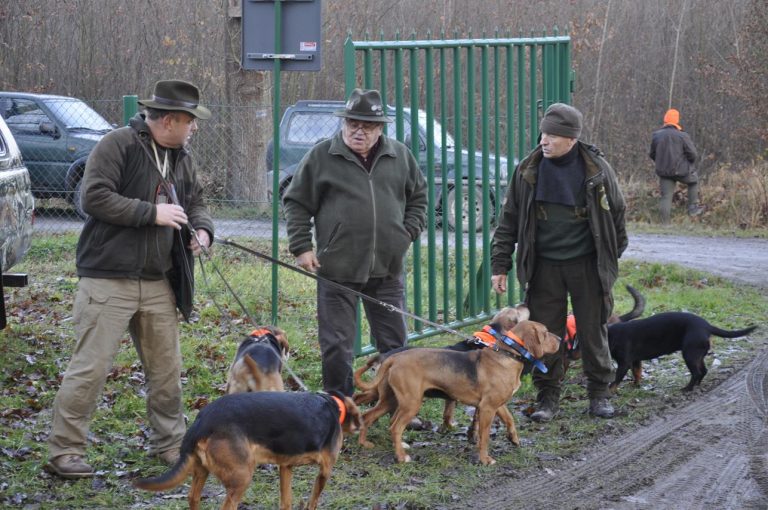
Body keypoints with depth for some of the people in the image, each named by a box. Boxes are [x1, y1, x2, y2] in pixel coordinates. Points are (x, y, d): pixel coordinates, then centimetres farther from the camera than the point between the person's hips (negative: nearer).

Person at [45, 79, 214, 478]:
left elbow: (195, 202, 25)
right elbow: (95, 197, -19)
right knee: (90, 367, -7)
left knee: (166, 368, 12)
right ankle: (65, 450, 0)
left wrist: (202, 228, 2)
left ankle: (169, 443, 26)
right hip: (109, 280, -7)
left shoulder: (180, 158, 13)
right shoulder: (118, 145, -11)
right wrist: (152, 212, -18)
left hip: (157, 284, 8)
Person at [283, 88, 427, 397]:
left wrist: (409, 232, 6)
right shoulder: (322, 157, -2)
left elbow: (418, 196, 20)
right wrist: (301, 247, -3)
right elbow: (296, 203, 4)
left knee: (394, 343, 10)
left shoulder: (400, 156, 7)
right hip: (337, 269, -3)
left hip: (387, 268, 3)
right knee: (337, 345, 1)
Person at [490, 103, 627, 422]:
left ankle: (599, 393, 20)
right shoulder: (528, 171, -3)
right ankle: (548, 396, 14)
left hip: (587, 265, -1)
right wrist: (500, 265, -1)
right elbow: (509, 220, 3)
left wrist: (611, 259, 9)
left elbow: (616, 214, 7)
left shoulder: (597, 170, -6)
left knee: (593, 331, 6)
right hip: (544, 267, 1)